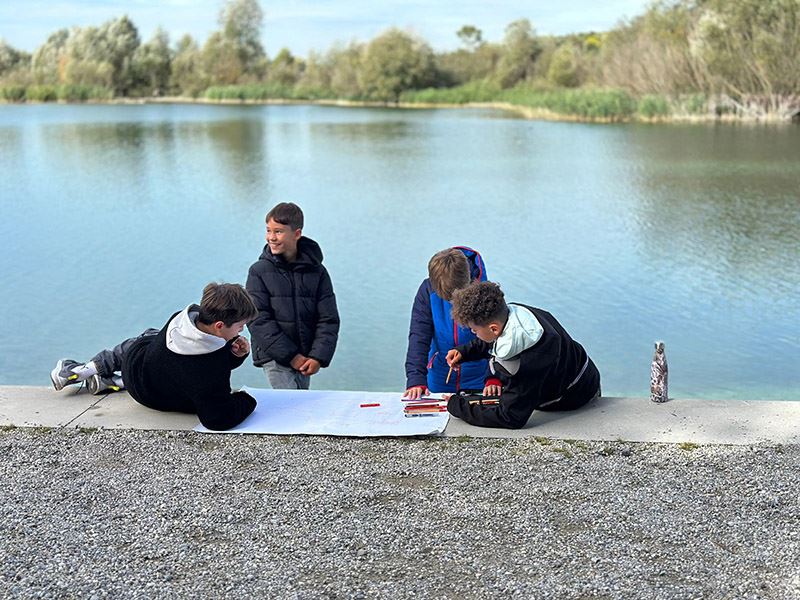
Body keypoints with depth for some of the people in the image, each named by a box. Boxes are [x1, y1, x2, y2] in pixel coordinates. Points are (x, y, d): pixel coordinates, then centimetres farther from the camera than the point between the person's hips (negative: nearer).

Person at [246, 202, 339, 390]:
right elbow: (258, 321, -8)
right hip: (274, 357, -3)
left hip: (305, 357, 3)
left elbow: (328, 320, 1)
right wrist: (290, 356, -14)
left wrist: (318, 357, -11)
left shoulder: (316, 271, 2)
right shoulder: (259, 271, -4)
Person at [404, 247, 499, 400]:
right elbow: (419, 337, -13)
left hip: (478, 381, -1)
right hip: (439, 380, 2)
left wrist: (494, 379, -26)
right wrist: (416, 380, -23)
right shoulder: (427, 290, -11)